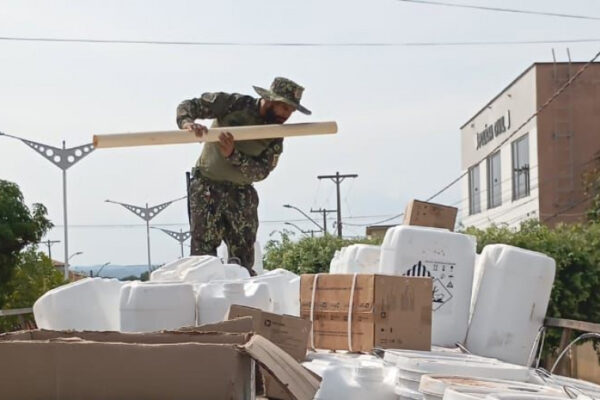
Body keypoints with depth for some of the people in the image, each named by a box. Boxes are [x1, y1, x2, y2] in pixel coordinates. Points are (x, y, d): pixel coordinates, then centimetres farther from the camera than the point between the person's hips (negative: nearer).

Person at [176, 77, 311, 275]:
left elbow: (261, 171, -12)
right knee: (203, 251, -11)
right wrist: (187, 122, -31)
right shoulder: (235, 103, -9)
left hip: (242, 192, 4)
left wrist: (233, 154, -28)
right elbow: (188, 106, -8)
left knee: (244, 258, 4)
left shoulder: (275, 137, 0)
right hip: (207, 186, -4)